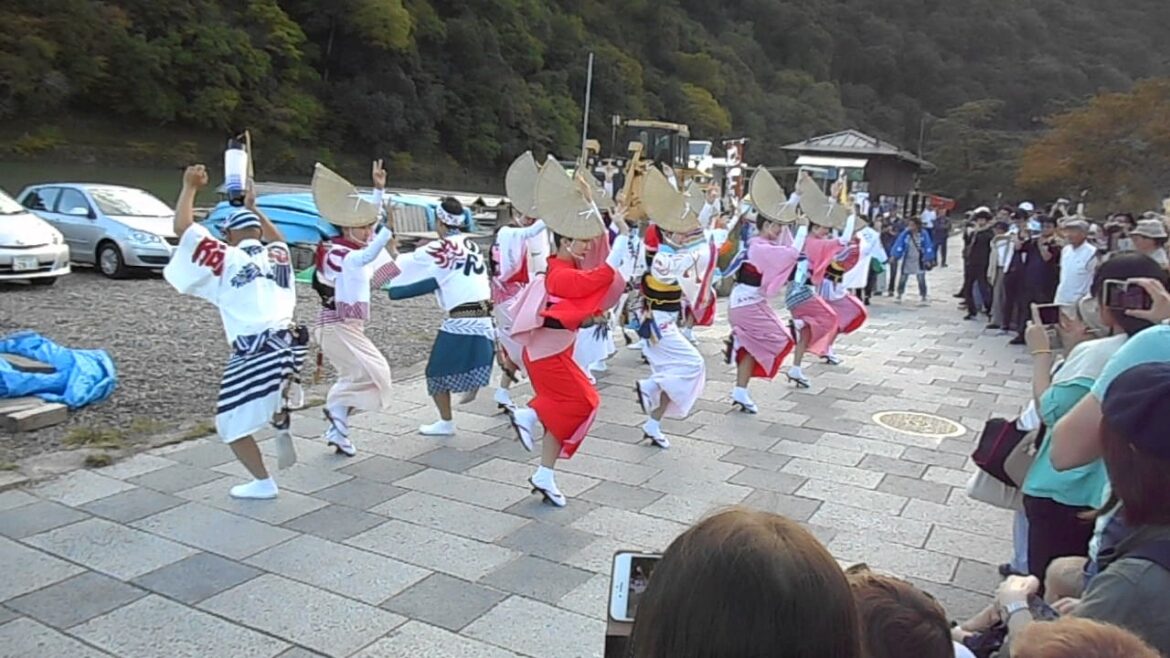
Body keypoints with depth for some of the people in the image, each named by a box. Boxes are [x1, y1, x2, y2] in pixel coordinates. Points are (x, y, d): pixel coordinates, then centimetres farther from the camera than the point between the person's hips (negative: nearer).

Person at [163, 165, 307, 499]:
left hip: (255, 354, -6)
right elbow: (277, 239, 41)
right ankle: (282, 428, 28)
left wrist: (190, 187, 11)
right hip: (290, 343, 6)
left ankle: (263, 483, 15)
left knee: (233, 423, 10)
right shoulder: (277, 256, 16)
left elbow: (182, 228, 1)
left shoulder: (226, 259, 1)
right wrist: (253, 208, 43)